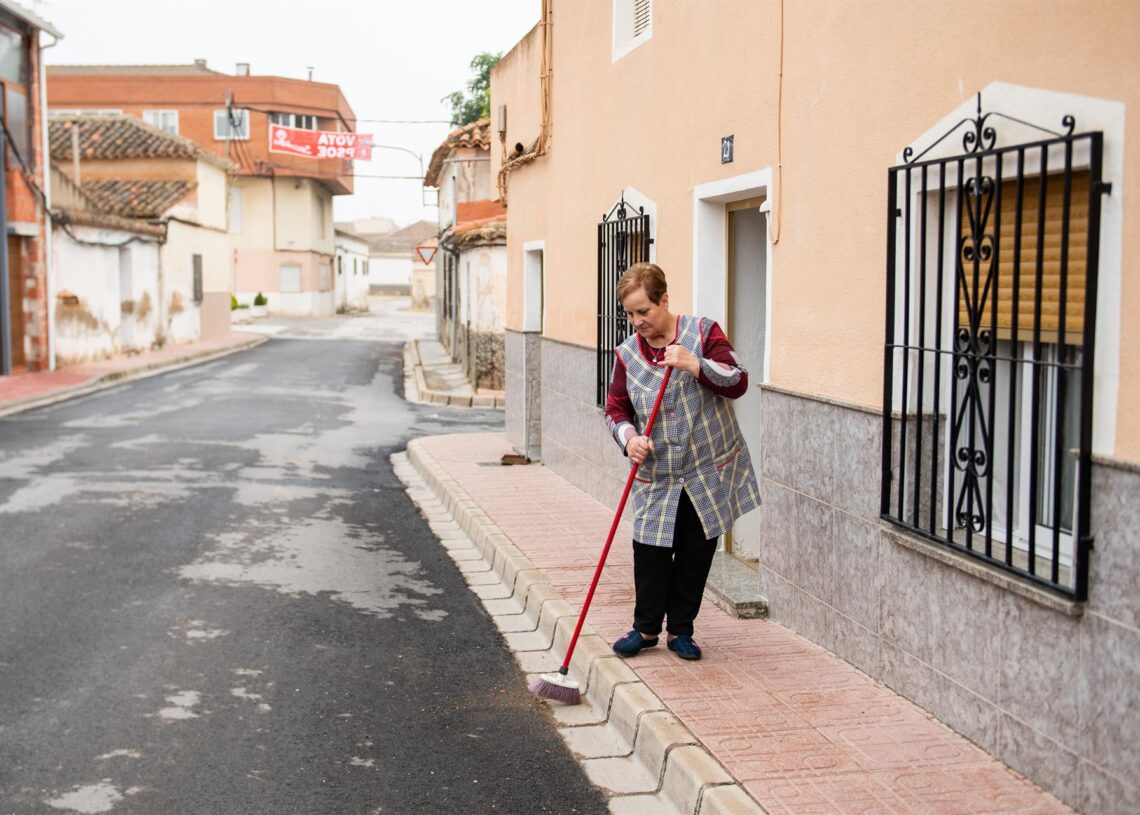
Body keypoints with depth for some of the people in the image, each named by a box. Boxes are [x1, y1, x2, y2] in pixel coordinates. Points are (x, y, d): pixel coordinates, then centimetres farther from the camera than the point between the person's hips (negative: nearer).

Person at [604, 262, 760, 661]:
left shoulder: (702, 332, -6)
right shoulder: (627, 353, 1)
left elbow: (738, 382, -14)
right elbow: (615, 409, 5)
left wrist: (696, 365, -28)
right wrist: (629, 437, -16)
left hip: (710, 472, -1)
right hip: (656, 478, 2)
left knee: (696, 554, 7)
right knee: (650, 553, -1)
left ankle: (680, 630, 22)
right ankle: (646, 628, 19)